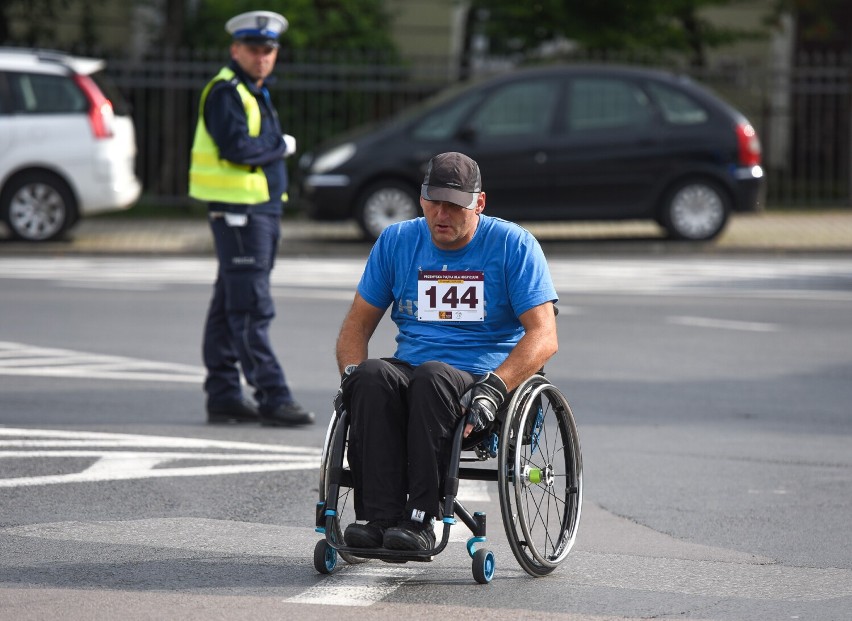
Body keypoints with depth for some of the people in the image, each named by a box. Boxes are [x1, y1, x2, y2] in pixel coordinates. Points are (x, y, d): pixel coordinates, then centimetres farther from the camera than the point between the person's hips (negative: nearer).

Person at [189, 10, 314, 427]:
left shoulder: (256, 93, 20)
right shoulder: (225, 92, -11)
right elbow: (236, 148, -22)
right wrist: (282, 147, -8)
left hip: (262, 207, 10)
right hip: (237, 209, -10)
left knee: (230, 306, 12)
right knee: (251, 309, -10)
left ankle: (224, 396, 16)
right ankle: (273, 398, -13)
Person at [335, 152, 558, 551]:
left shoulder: (513, 245, 0)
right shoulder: (396, 241, 12)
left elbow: (543, 336, -7)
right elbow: (357, 324, 16)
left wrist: (493, 387, -22)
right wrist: (350, 373, -6)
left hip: (483, 380, -4)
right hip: (409, 370, 4)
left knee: (432, 377, -38)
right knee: (372, 376, -32)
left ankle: (420, 519, -38)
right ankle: (377, 517, -38)